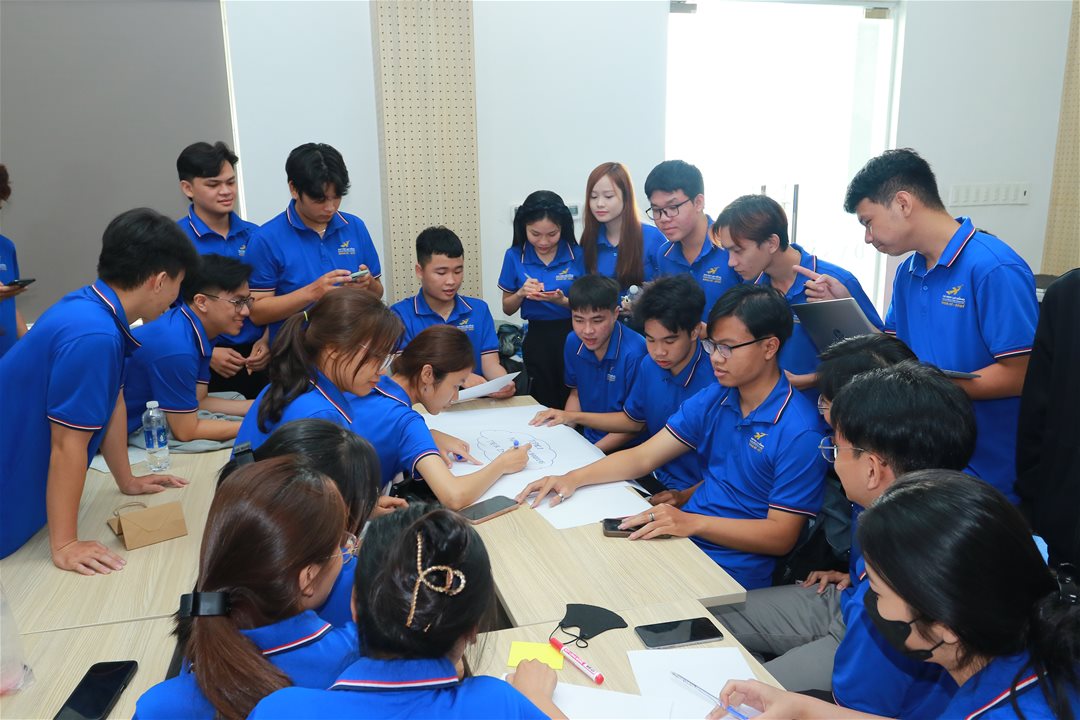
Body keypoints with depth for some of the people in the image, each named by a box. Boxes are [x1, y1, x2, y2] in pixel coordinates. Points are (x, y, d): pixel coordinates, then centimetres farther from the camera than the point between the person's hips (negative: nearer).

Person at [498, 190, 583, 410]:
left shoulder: (577, 254, -7)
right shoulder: (514, 256, -3)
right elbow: (507, 308, 6)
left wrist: (562, 301, -21)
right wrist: (521, 293, -14)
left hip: (573, 335, -1)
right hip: (537, 338, 1)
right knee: (544, 405, 14)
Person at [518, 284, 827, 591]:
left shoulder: (799, 432, -17)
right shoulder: (714, 398, 4)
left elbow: (781, 536, -16)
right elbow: (643, 456, 4)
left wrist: (691, 522, -27)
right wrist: (573, 478, -10)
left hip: (734, 573, -6)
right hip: (684, 535, 6)